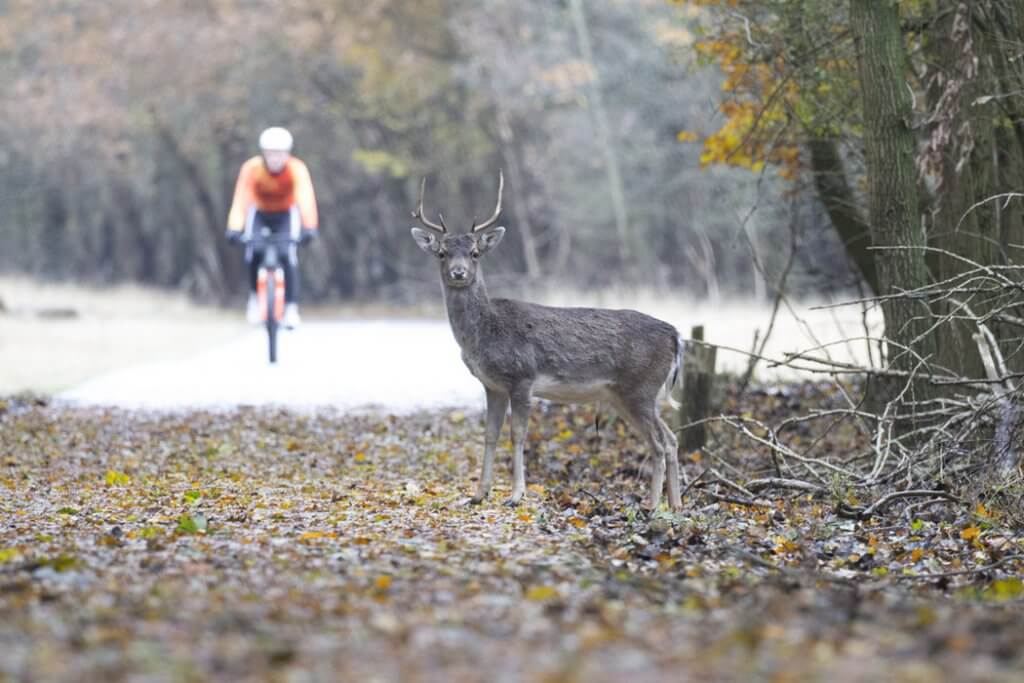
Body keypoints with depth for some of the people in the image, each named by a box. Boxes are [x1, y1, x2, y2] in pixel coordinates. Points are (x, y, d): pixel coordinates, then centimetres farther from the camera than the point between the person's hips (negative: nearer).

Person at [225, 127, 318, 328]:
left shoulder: (297, 169, -31)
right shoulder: (251, 168, -30)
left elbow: (306, 198, -43)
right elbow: (240, 200, -39)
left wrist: (309, 228, -58)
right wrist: (234, 229, -54)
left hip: (286, 214, 0)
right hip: (260, 213, 0)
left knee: (289, 256, -21)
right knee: (253, 254, -21)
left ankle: (291, 307, -12)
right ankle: (255, 296, 5)